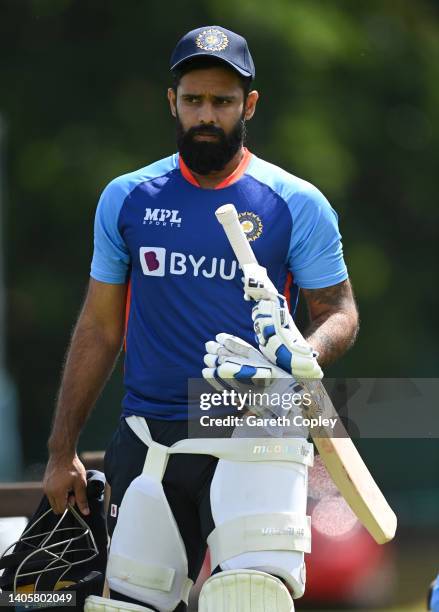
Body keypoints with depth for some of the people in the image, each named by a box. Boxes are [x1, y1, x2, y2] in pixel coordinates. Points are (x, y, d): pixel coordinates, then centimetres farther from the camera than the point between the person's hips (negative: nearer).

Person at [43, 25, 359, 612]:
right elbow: (99, 327, 15)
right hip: (148, 440, 2)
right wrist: (62, 451, 12)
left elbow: (340, 311, 7)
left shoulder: (298, 205, 3)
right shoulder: (126, 199, 10)